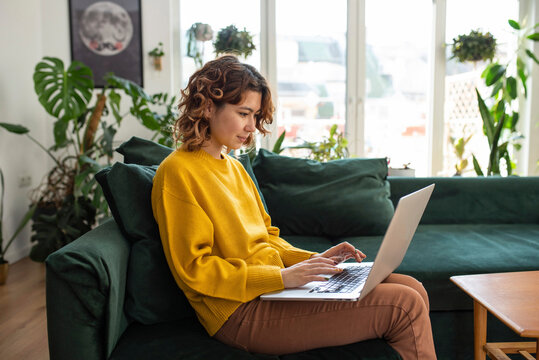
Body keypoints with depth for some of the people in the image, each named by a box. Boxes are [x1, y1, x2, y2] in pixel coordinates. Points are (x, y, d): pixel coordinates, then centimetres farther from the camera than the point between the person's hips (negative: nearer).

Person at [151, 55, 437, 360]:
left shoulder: (235, 167, 17)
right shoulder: (177, 172, -10)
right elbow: (194, 269, -15)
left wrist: (315, 259, 3)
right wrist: (282, 276, -19)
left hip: (275, 284, 9)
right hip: (242, 310, -8)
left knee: (413, 290, 0)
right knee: (405, 307, -14)